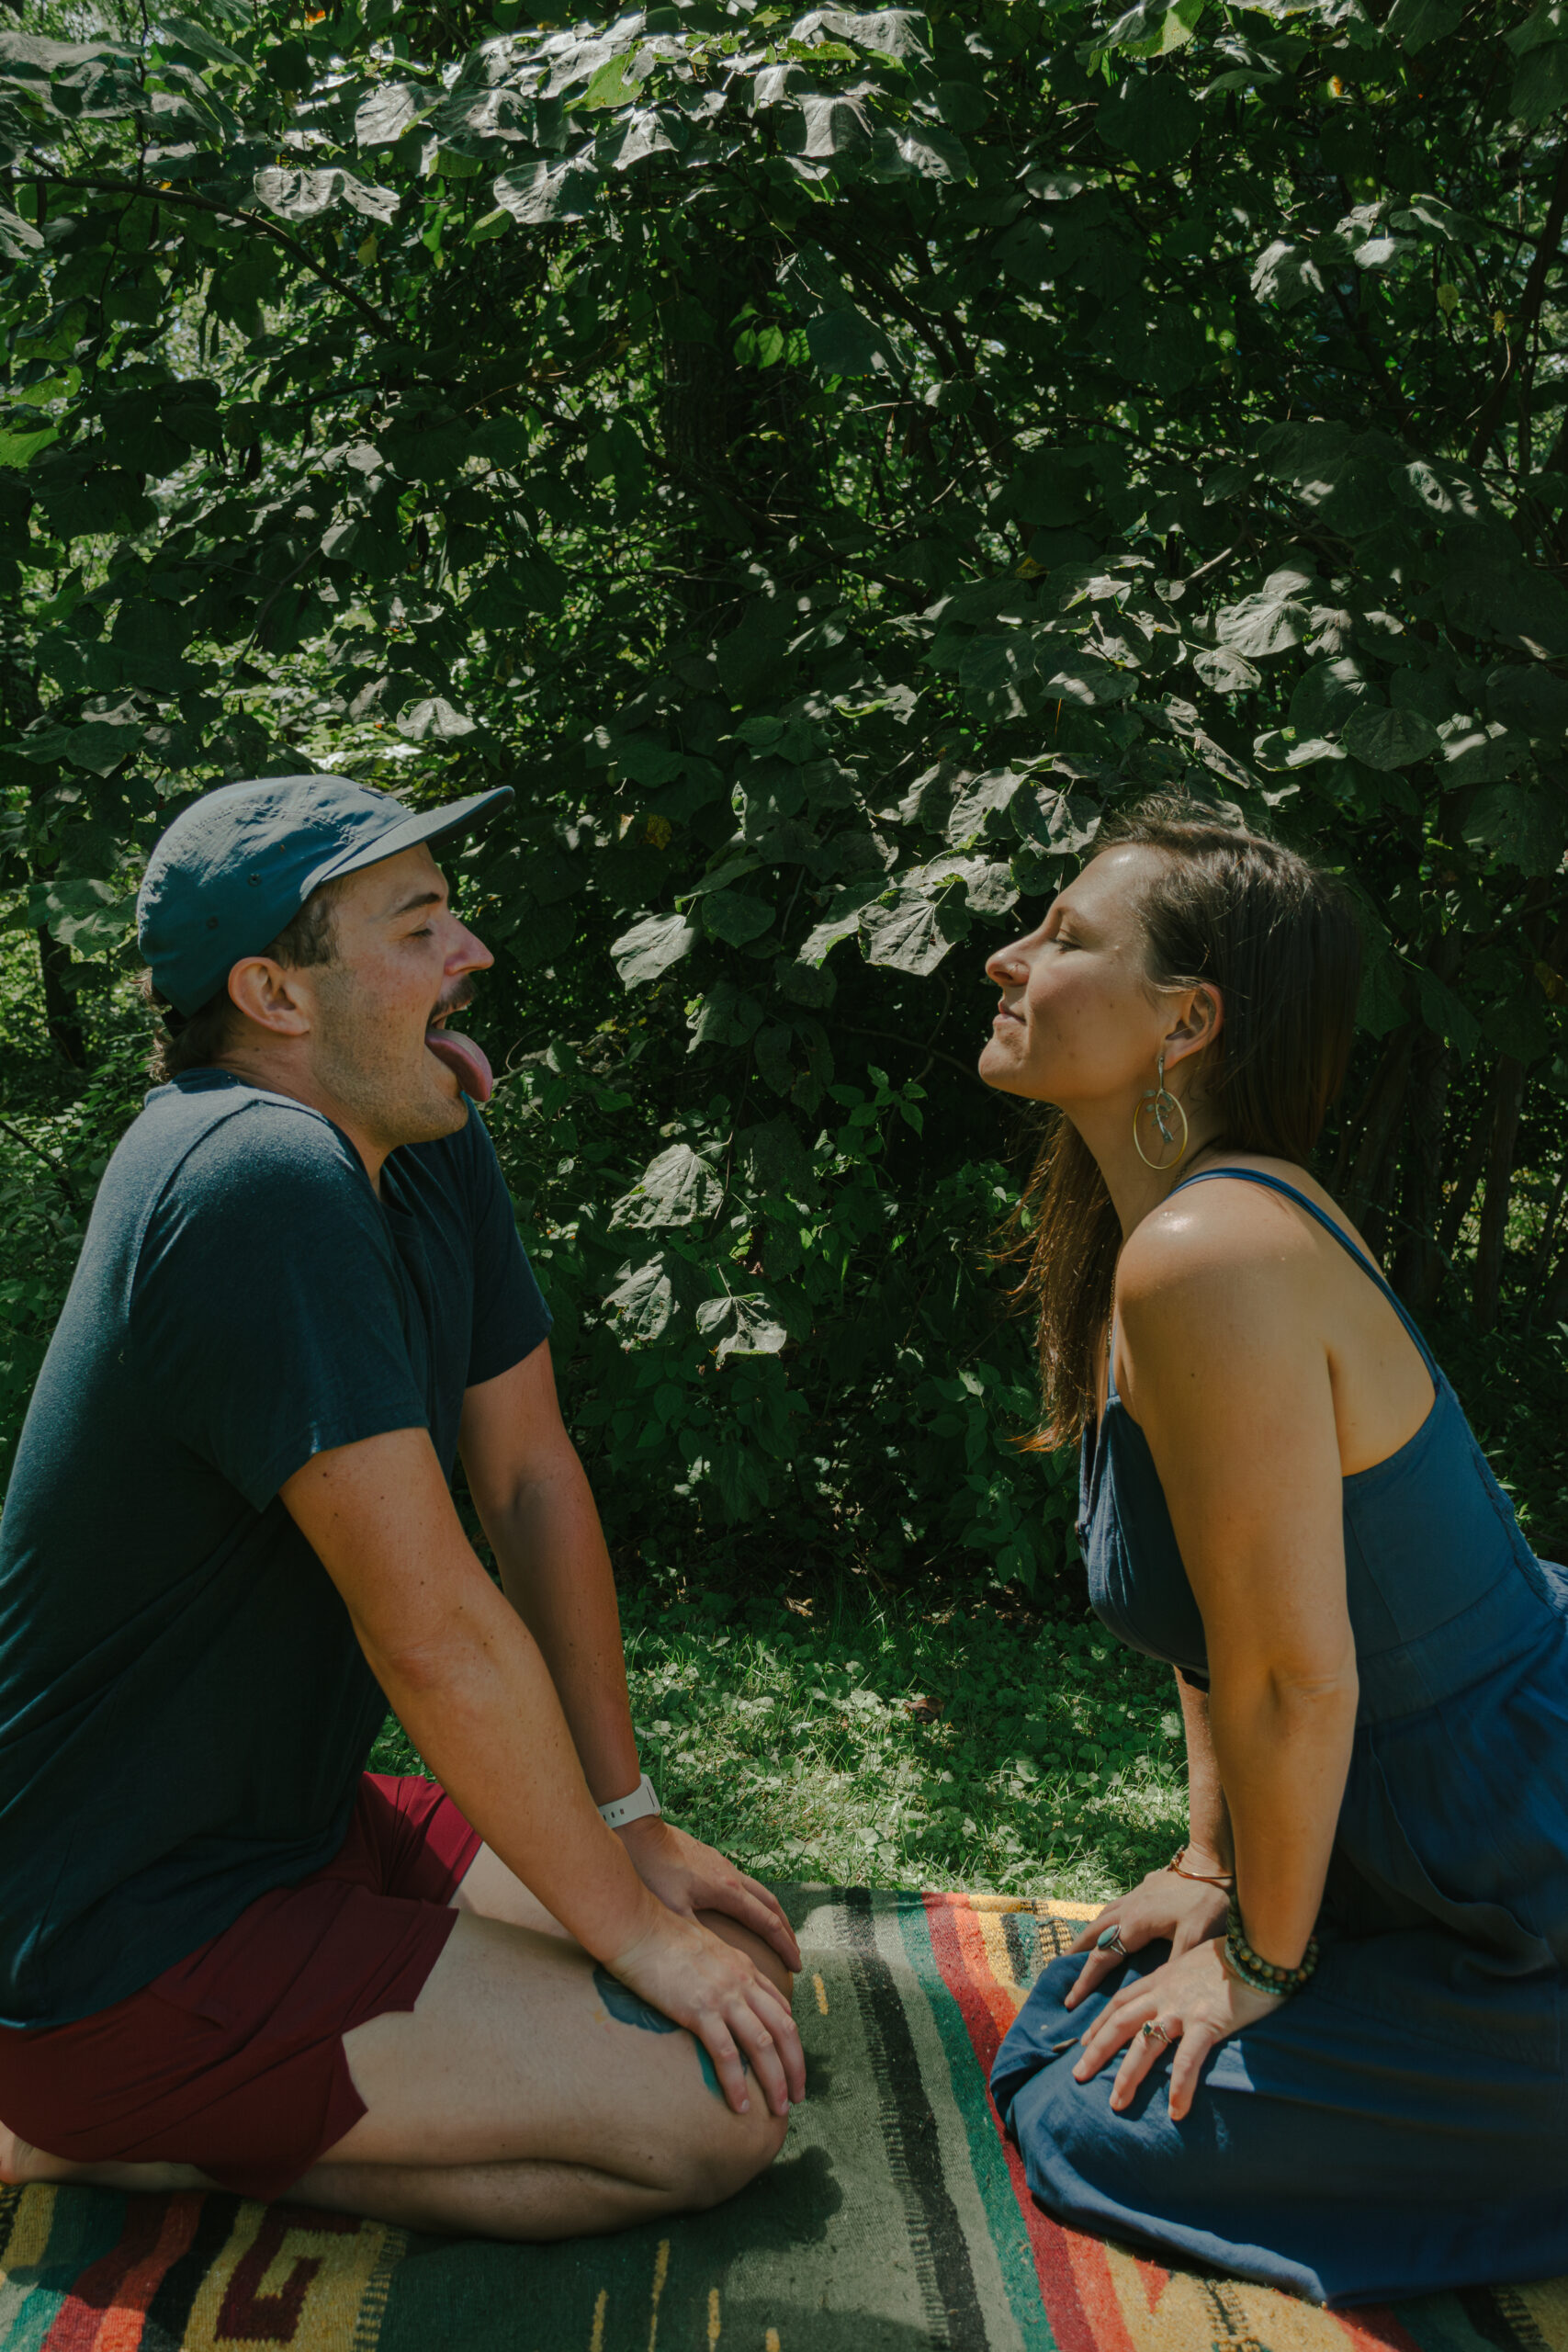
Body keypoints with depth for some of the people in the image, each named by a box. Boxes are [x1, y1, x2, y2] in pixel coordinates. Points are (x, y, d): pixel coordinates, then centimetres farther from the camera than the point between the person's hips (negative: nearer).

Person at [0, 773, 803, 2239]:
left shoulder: (434, 1151, 2)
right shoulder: (266, 1184, -27)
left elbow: (533, 1482, 6)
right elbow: (434, 1632, -26)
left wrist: (631, 1831, 6)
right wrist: (632, 1929, -14)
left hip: (293, 1827, 9)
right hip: (120, 1947, -9)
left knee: (746, 1958, 11)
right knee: (721, 2110, -12)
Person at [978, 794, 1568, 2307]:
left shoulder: (1206, 1259, -30)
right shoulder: (1132, 1230, 2)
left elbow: (1297, 1677, -24)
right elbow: (1226, 1619, 10)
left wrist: (1261, 1958, -9)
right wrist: (1212, 1868, 11)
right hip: (1440, 1836, 9)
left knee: (1106, 2118, -2)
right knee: (1070, 2022, 16)